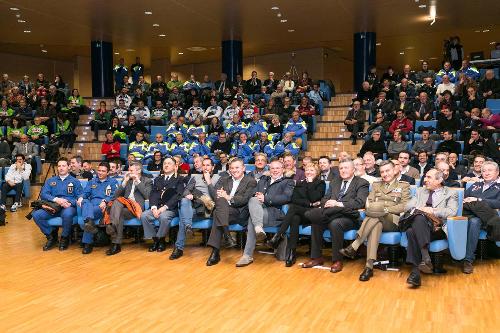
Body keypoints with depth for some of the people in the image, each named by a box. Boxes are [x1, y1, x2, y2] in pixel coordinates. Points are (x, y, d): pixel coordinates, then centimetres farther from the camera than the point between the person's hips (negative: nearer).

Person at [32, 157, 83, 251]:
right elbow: (43, 194, 6)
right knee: (36, 214, -24)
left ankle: (64, 238, -11)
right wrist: (56, 199, -13)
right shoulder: (50, 181, 21)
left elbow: (79, 197, 2)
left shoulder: (75, 181, 13)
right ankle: (51, 235, -1)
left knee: (67, 214, -39)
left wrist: (70, 203, -18)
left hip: (69, 207, -3)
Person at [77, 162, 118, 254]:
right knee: (85, 202, -35)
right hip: (91, 204, 3)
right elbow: (85, 192, 16)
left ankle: (87, 243, -43)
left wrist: (105, 201, -19)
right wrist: (81, 197, -10)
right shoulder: (92, 181, 30)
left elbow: (114, 195, 2)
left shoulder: (113, 182, 18)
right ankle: (89, 222, -64)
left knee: (92, 211, -38)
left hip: (104, 206, -3)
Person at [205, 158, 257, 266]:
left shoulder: (251, 182, 10)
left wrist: (229, 198, -17)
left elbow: (245, 199, -4)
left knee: (217, 214, -31)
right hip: (223, 210, 4)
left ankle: (215, 252, -33)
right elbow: (213, 193, 10)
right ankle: (227, 236, -39)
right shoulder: (224, 179, 24)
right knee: (221, 200, -31)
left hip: (239, 213, -3)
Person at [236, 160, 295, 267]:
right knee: (253, 200, -31)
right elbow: (253, 193, 23)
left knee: (252, 219, -31)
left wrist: (265, 199, -11)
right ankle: (258, 228, -46)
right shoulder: (263, 180, 32)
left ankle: (248, 255, -30)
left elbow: (286, 198, -4)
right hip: (258, 210, 4)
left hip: (275, 213, -4)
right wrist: (257, 196, -3)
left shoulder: (288, 182, 15)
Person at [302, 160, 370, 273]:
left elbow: (360, 202, -12)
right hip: (331, 214, 5)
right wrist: (326, 203, -9)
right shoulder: (334, 182, 23)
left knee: (335, 223, -35)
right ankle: (316, 257, -11)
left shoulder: (362, 183, 4)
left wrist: (339, 204, -22)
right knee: (316, 222, -23)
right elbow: (325, 199, 17)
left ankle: (337, 260, -21)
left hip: (349, 217, -5)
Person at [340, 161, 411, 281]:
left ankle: (353, 247, -35)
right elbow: (369, 205, 12)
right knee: (376, 224, -35)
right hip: (375, 218, 2)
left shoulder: (404, 186, 14)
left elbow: (405, 207, 0)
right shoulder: (376, 185, 24)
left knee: (374, 216, -34)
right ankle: (369, 266, -42)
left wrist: (385, 209, -9)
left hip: (393, 221, -2)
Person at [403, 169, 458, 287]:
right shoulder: (420, 191, 30)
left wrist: (432, 211, -8)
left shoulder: (450, 194, 17)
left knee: (412, 232, -36)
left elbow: (452, 212, -2)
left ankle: (415, 272, -43)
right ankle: (425, 258, -45)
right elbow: (407, 206, 18)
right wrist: (419, 209, -2)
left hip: (437, 228, -3)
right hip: (418, 223, 3)